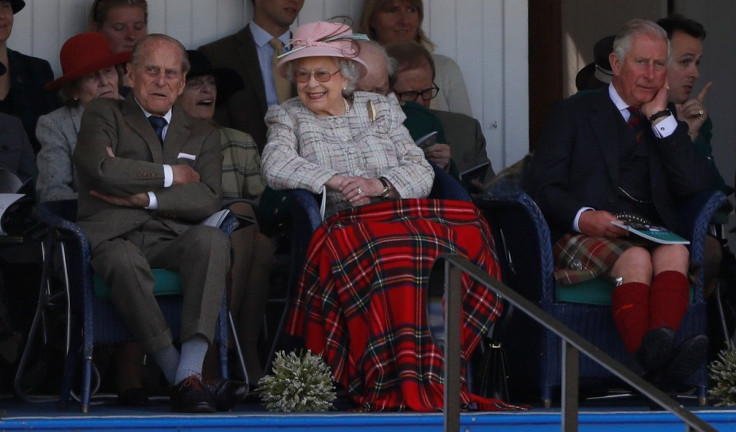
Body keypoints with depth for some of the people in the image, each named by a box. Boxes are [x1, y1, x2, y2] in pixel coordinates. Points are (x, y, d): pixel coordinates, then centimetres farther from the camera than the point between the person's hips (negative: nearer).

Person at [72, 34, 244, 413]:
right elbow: (101, 169, -9)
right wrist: (169, 176, 1)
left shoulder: (202, 135, 22)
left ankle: (190, 374, -44)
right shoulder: (103, 115, 14)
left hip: (173, 239, 3)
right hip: (114, 236, -2)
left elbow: (207, 200, 3)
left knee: (212, 240, -32)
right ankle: (177, 377, -39)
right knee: (124, 261, -39)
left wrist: (143, 197, -9)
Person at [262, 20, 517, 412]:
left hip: (401, 220, 3)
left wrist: (379, 185, -11)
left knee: (466, 230, -31)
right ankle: (402, 384, -39)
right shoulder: (287, 117, 16)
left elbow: (422, 173, 9)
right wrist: (337, 181, -16)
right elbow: (275, 167, -5)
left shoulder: (381, 109, 21)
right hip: (340, 227, -3)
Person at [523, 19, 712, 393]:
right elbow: (539, 186, 4)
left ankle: (656, 352, -60)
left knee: (676, 252, -33)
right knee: (635, 258, -36)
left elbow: (694, 185, 6)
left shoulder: (669, 123, 25)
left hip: (654, 236, 3)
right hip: (583, 238, -3)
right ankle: (654, 364, -60)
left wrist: (660, 117, 5)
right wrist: (582, 218, -16)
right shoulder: (574, 113, 16)